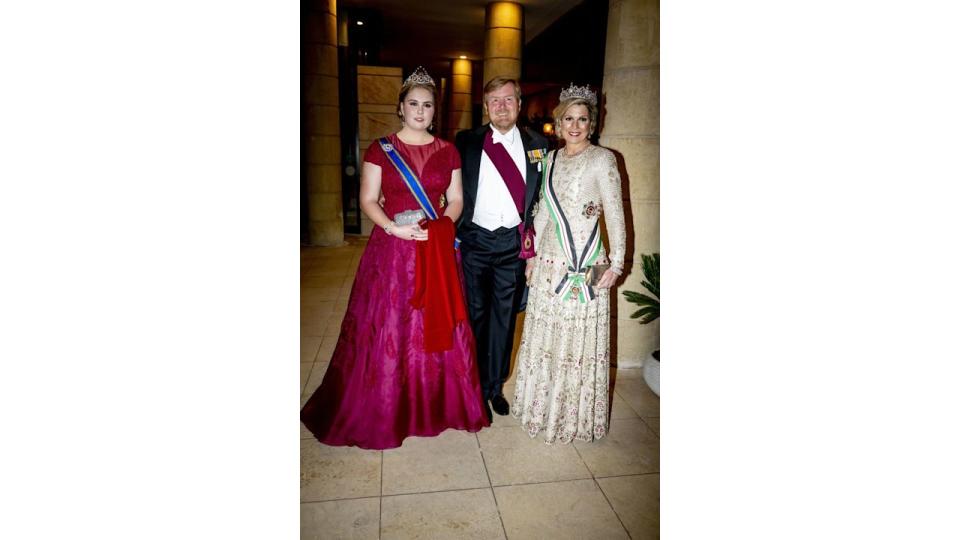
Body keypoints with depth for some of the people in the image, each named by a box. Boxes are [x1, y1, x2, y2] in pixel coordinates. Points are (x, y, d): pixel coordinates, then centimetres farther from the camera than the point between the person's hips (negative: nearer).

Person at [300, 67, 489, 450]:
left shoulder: (448, 151, 9)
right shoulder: (380, 149, 2)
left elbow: (456, 199, 8)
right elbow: (368, 200, -1)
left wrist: (442, 226, -11)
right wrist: (394, 228, -18)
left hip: (438, 249, 2)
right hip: (392, 247, -2)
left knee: (438, 325, 6)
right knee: (388, 328, 2)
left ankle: (438, 405, 24)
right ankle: (387, 411, 20)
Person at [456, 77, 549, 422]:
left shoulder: (537, 144, 5)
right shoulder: (467, 142, 2)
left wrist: (535, 236, -1)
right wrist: (453, 233, -3)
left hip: (514, 242, 1)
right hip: (475, 240, -1)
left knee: (505, 316, 11)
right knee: (476, 315, 8)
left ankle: (496, 386, 27)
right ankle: (477, 388, 23)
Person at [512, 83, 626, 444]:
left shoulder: (602, 159, -6)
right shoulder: (551, 158, 10)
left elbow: (615, 214, -8)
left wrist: (616, 264, -10)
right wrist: (533, 254, 13)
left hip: (585, 267, -5)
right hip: (549, 265, 5)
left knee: (579, 339, 4)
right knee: (544, 336, 14)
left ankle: (577, 416, 25)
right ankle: (543, 407, 34)